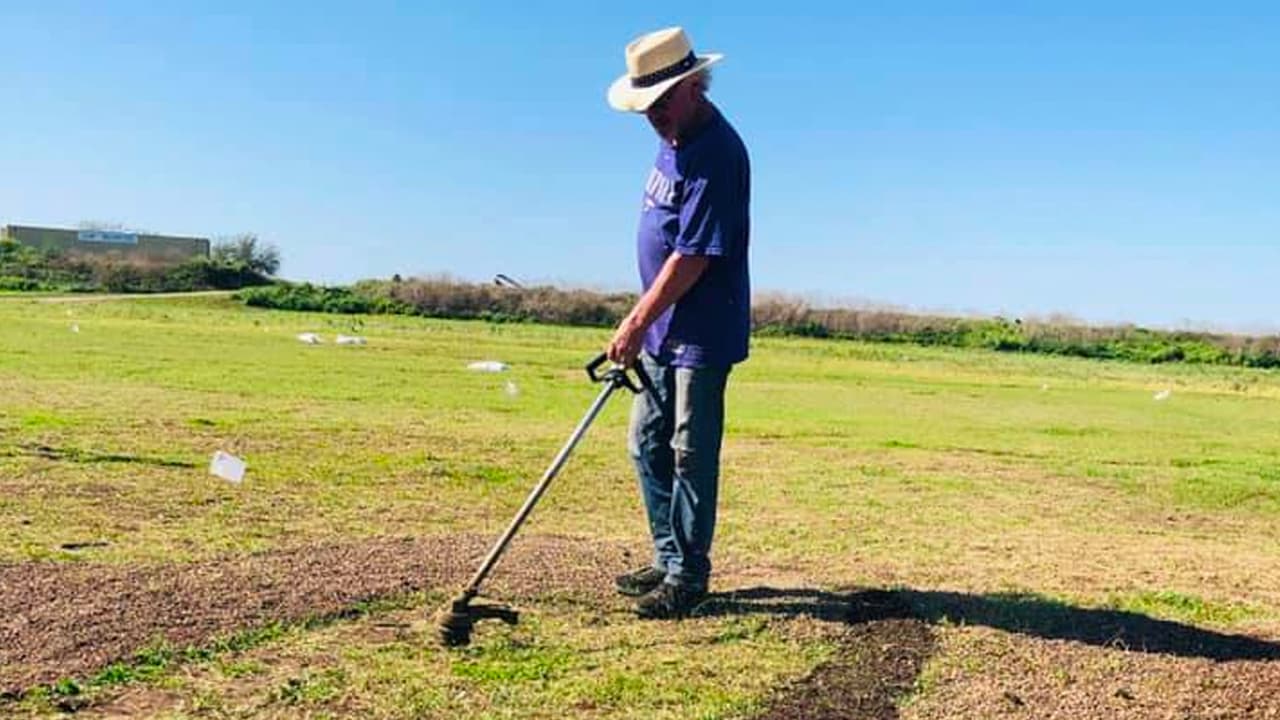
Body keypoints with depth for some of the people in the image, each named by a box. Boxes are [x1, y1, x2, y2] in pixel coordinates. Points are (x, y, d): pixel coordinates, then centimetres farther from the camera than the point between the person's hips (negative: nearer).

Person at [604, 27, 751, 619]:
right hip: (663, 329, 10)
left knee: (691, 454, -1)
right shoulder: (674, 138, 11)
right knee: (648, 445, 15)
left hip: (701, 333, -10)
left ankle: (687, 577, 11)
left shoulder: (716, 154, -19)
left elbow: (694, 255, -24)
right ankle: (669, 559, 28)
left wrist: (637, 321, -20)